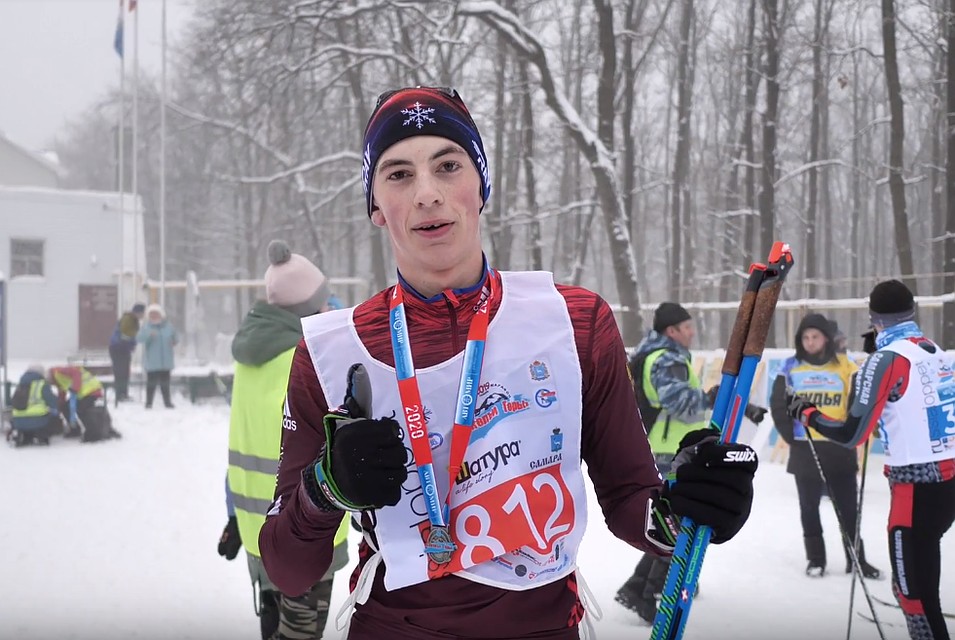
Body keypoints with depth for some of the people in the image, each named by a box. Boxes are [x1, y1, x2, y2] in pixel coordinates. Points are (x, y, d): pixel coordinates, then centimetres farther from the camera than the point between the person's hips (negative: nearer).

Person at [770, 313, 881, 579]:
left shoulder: (844, 366, -1)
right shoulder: (791, 368, 0)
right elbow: (778, 405, 3)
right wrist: (790, 435, -3)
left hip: (839, 449, 0)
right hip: (804, 449, 0)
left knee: (848, 507, 7)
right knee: (809, 508, 11)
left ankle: (857, 560, 16)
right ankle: (815, 559, 21)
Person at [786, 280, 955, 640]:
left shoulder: (887, 359, -12)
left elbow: (852, 434, -15)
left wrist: (806, 413, 0)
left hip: (916, 486, -8)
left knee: (914, 590, -2)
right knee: (913, 579, 20)